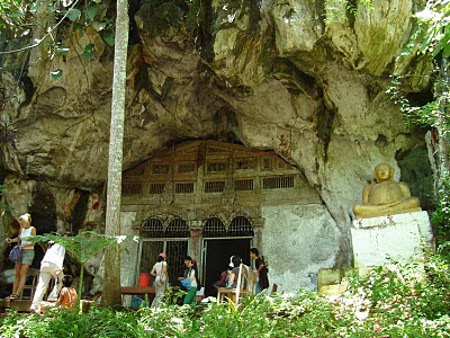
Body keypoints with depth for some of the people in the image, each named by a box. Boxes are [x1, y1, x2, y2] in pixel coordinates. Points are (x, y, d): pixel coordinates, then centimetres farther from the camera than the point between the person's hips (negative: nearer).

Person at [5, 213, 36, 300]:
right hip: (20, 252, 6)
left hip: (29, 252, -6)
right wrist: (11, 240, 6)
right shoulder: (22, 229, 11)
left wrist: (23, 245, -24)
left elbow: (33, 242, -9)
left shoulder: (32, 229, -4)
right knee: (17, 273, 1)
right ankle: (13, 293, -1)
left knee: (22, 273, -11)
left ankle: (17, 294, -13)